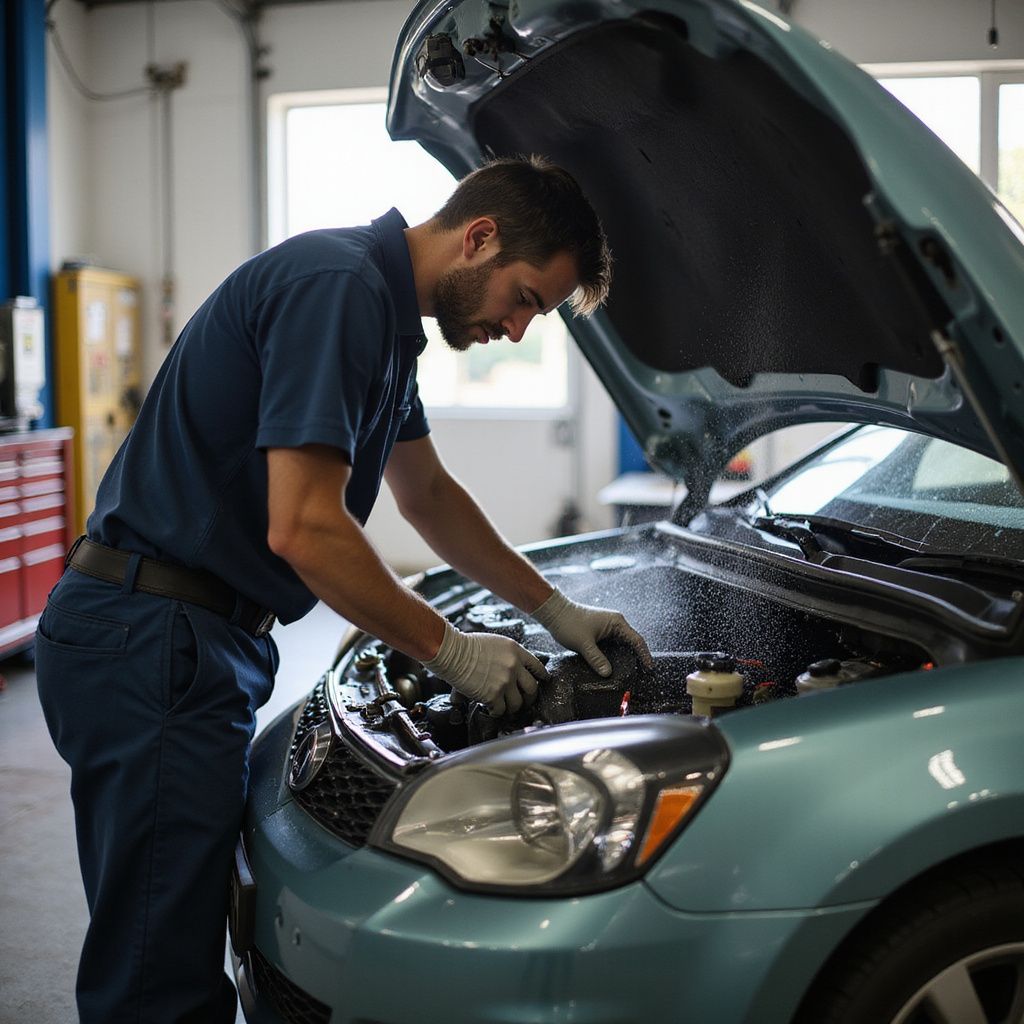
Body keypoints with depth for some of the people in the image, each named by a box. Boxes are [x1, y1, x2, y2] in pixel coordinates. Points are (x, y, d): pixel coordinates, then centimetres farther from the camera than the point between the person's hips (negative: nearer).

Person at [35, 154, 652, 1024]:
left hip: (200, 637, 10)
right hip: (150, 644, -10)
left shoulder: (382, 306, 16)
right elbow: (304, 529, -23)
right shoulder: (337, 285, -17)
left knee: (176, 948, 17)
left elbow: (428, 494, 25)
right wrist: (451, 651, -11)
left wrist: (558, 610, 22)